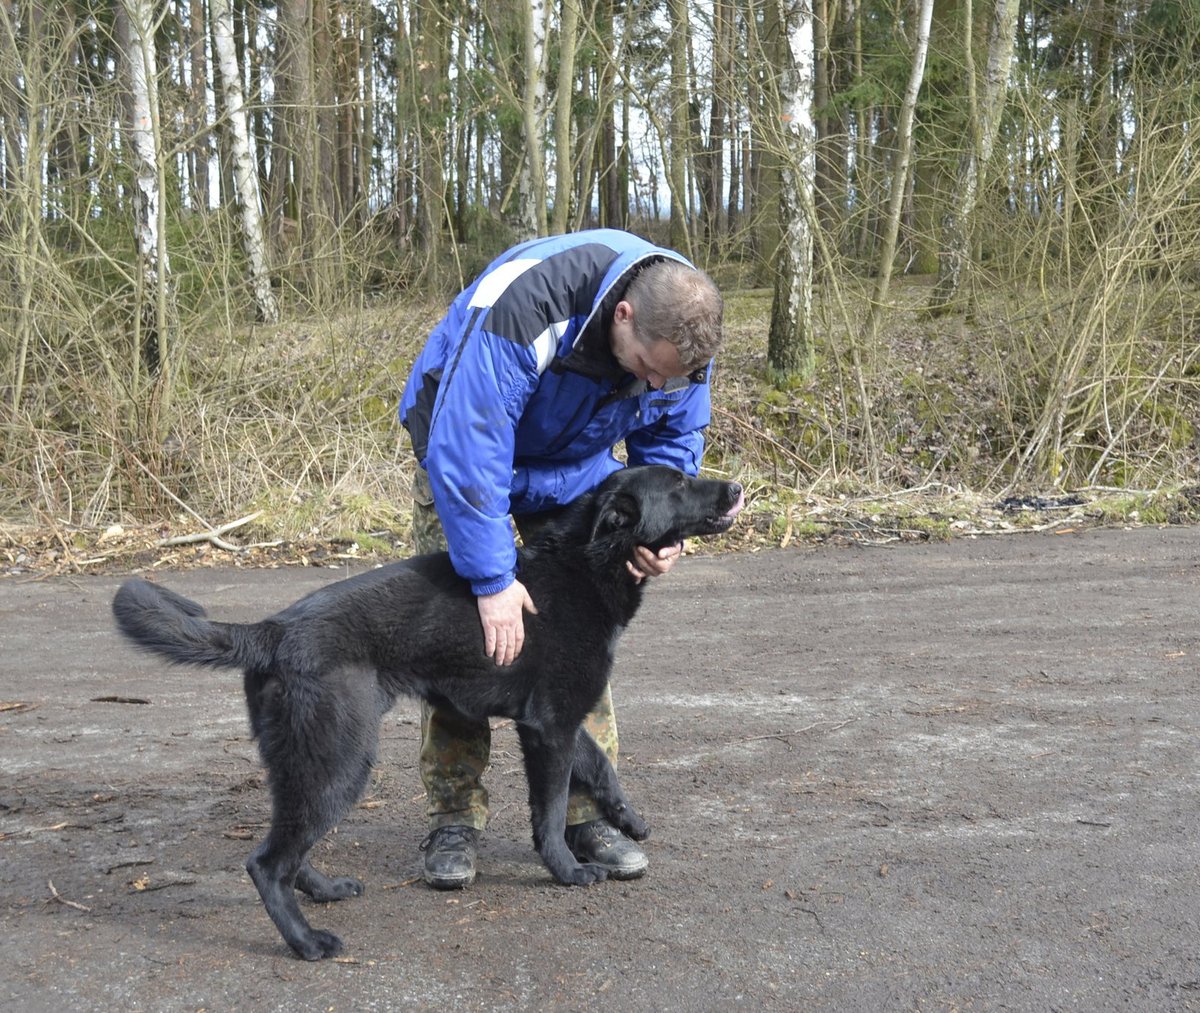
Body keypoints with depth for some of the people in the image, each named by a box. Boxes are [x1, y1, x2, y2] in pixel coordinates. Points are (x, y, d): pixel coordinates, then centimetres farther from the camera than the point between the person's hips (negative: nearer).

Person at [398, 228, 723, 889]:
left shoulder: (683, 328, -22)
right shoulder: (521, 306, -42)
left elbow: (674, 440, -5)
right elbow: (466, 451, -40)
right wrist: (492, 579, -40)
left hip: (575, 469, 4)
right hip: (463, 451, -4)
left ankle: (585, 812, 9)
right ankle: (454, 818, 3)